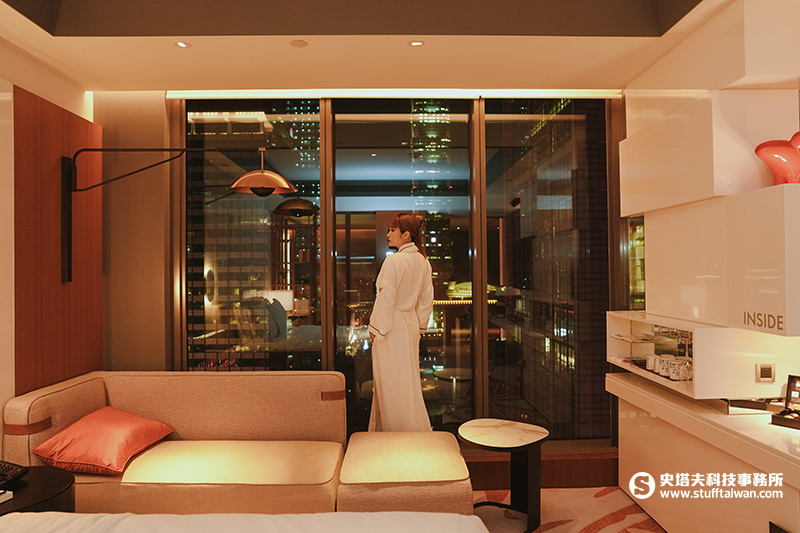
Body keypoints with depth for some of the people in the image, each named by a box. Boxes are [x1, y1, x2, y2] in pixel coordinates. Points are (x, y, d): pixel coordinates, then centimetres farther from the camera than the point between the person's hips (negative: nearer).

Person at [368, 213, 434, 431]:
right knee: (408, 377, 19)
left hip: (391, 325, -8)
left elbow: (386, 298, -19)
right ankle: (416, 426, 32)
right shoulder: (423, 261, 3)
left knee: (391, 380, 7)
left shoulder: (393, 261, -20)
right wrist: (420, 323, 17)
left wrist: (376, 328, -10)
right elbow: (427, 298, 9)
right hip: (410, 324, 8)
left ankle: (395, 427, 19)